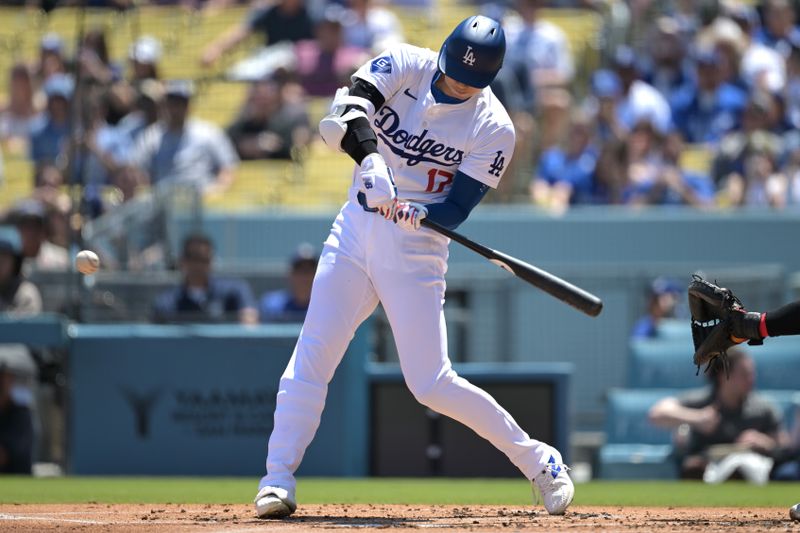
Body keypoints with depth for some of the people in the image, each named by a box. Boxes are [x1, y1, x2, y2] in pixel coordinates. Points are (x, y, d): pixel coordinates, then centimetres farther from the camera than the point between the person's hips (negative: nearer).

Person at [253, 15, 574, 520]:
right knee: (312, 356, -6)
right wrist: (370, 158, -38)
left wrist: (419, 213, -33)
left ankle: (537, 460, 9)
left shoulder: (493, 129, -9)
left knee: (431, 382, -6)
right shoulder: (406, 66, -3)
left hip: (416, 249, -3)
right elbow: (347, 109, -20)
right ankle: (278, 479, -1)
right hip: (355, 230, 3)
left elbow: (456, 209, -12)